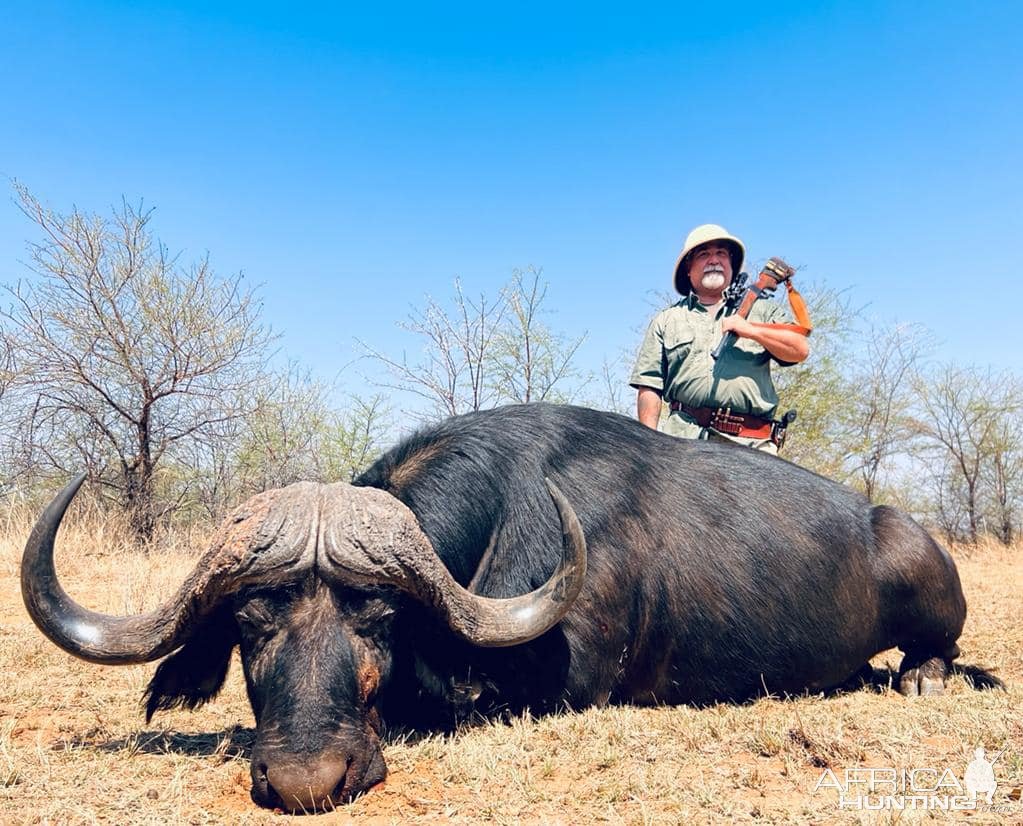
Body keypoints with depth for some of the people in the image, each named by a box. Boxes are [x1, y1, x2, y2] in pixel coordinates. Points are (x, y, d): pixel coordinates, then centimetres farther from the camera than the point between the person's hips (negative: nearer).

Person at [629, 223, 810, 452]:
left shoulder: (762, 310, 22)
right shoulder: (667, 320, 19)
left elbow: (800, 350, 8)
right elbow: (649, 386, 11)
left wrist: (750, 330, -3)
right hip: (684, 438, 0)